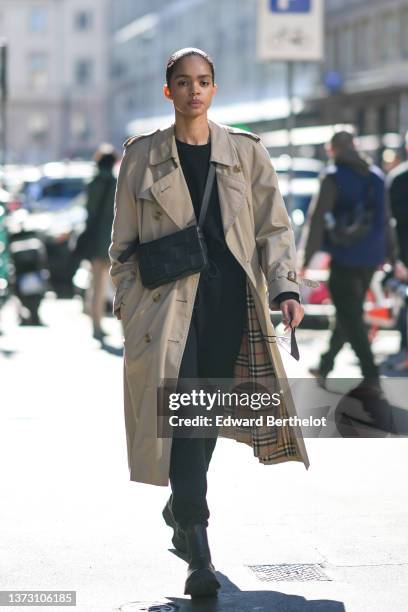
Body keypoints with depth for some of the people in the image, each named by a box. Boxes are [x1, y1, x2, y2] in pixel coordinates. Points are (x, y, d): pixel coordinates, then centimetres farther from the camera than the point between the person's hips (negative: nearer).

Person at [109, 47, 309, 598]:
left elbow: (274, 227, 8)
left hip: (231, 298, 2)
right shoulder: (143, 155, 7)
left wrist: (286, 288, -5)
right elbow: (124, 242, 10)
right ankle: (199, 556, -15)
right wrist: (127, 306, 5)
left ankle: (180, 507, 36)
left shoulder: (247, 152, 9)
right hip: (169, 301, -2)